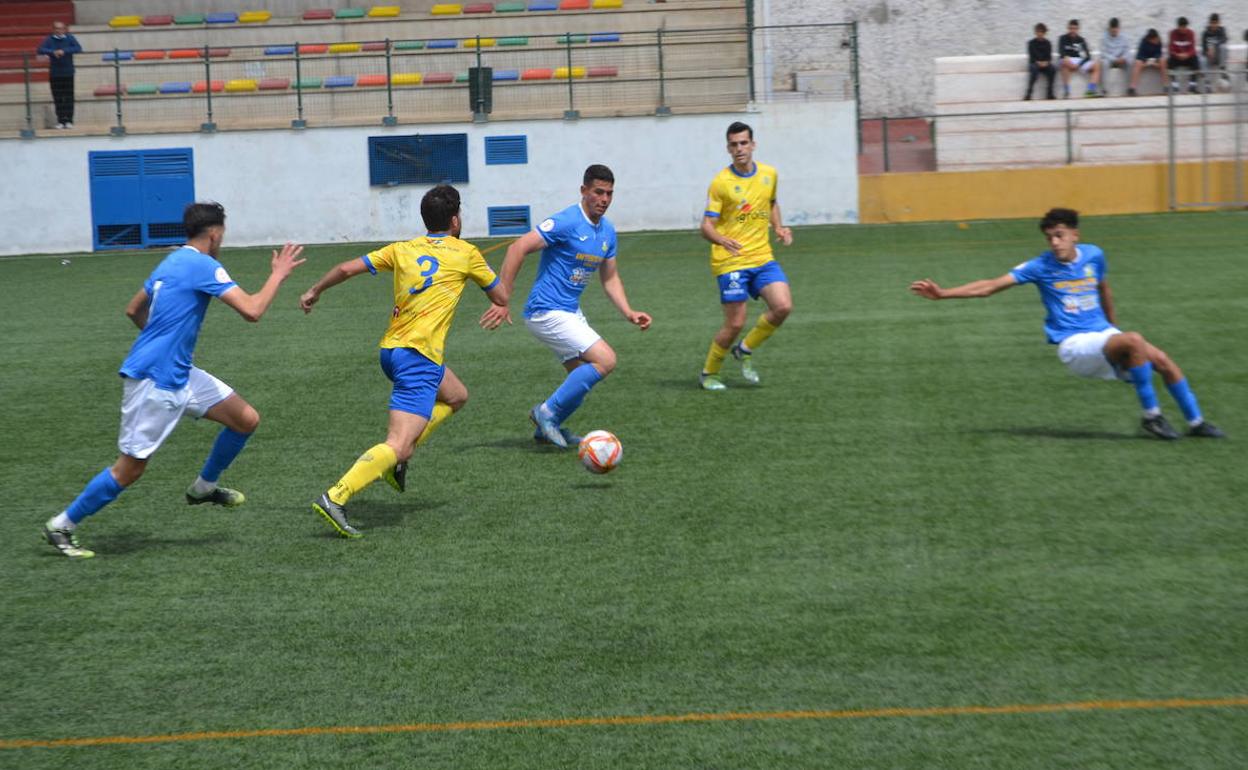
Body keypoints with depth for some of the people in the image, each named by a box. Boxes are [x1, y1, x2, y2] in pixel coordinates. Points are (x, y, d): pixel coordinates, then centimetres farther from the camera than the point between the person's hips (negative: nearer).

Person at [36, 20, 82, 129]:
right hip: (55, 74, 1)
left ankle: (69, 120, 4)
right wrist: (53, 52, -27)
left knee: (69, 97, -1)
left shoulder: (70, 38, -1)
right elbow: (41, 50, -11)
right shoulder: (49, 39, 0)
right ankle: (60, 121, 8)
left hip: (68, 72, -1)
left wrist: (64, 51, -25)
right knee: (58, 98, 3)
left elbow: (78, 49, -13)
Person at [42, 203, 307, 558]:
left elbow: (133, 310, 23)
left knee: (247, 419, 8)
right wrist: (278, 274, -9)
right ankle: (62, 526, 11)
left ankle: (204, 487, 28)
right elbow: (252, 311, -22)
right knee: (131, 467, -3)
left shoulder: (173, 262, 13)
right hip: (152, 381, -10)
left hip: (178, 373, 10)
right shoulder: (203, 266, -15)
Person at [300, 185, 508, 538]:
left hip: (390, 350, 7)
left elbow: (347, 268, 6)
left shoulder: (402, 249, 12)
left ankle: (396, 457, 17)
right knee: (398, 445, -13)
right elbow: (501, 299, 12)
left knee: (456, 396, 30)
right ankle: (335, 498, -29)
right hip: (419, 356, -7)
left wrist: (314, 291, 22)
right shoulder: (466, 253, 2)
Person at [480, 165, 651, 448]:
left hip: (571, 313, 9)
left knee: (584, 377, 12)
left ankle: (548, 428, 28)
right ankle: (548, 412, -7)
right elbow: (519, 247, -23)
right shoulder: (566, 222, -18)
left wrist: (629, 313, 3)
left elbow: (610, 278, 18)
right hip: (547, 311, -9)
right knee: (605, 360, -17)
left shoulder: (607, 231, 9)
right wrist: (502, 301, -25)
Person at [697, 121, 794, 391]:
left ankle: (745, 351, 12)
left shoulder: (769, 174, 6)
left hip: (763, 257, 5)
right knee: (735, 324, -6)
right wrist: (722, 240, -32)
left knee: (783, 306, -12)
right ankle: (708, 373, 18)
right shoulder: (721, 182, -9)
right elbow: (706, 226, -12)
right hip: (731, 261, -5)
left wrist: (778, 227, 9)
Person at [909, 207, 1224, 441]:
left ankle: (1196, 421, 8)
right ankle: (1151, 414, -17)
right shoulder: (1041, 267, -8)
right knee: (1134, 340, -30)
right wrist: (943, 294, -18)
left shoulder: (1093, 255, 4)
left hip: (1104, 335, 5)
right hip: (1074, 344, -5)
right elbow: (991, 286, -11)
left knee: (1161, 359, -10)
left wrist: (1113, 325, 34)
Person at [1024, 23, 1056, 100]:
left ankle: (1050, 93, -23)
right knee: (1034, 69, -36)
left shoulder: (1047, 43, 10)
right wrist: (1038, 62, -21)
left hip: (1045, 63, 2)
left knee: (1051, 69, -29)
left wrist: (1046, 62, -19)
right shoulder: (1031, 43, 3)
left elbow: (1049, 55, 2)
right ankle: (1028, 94, -37)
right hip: (1034, 63, -2)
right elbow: (1032, 55, -5)